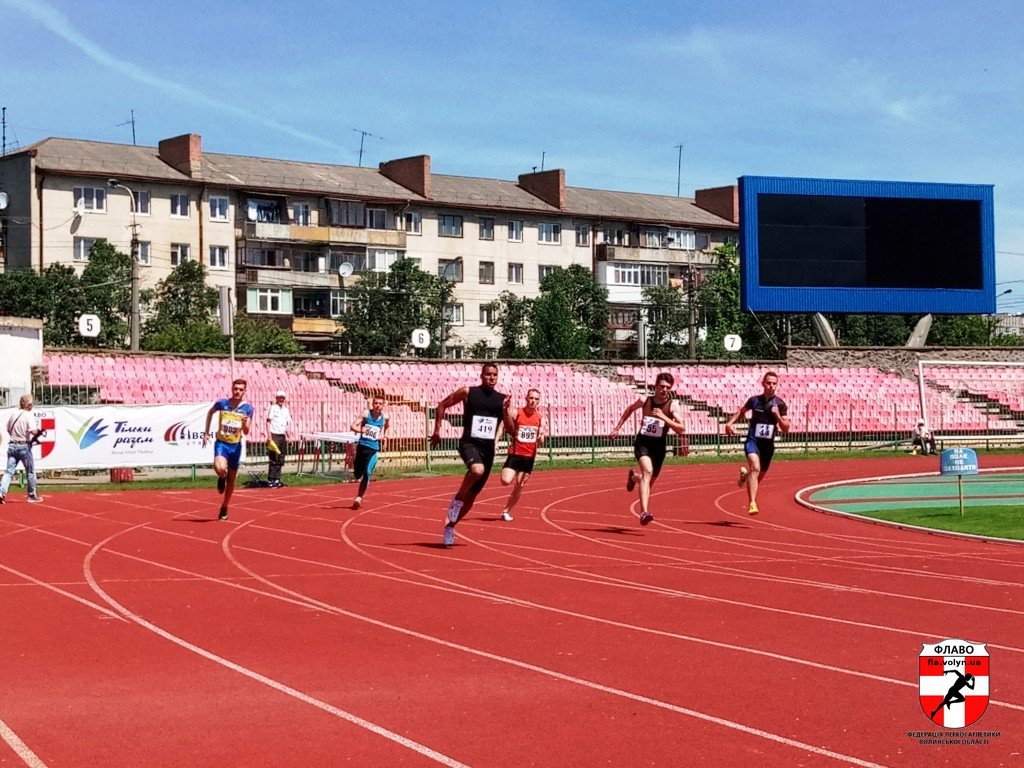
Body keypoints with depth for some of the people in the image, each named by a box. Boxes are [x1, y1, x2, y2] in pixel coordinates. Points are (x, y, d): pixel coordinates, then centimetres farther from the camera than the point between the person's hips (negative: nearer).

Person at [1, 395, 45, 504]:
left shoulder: (14, 414, 7)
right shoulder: (29, 415, -12)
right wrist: (39, 431, -3)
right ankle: (32, 496, 17)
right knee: (30, 472, 9)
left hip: (12, 445, 5)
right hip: (24, 446, -5)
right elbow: (34, 431, -24)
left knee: (9, 471, 4)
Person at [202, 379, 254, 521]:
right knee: (220, 469, -29)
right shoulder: (222, 403, -7)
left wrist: (245, 423, -27)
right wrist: (206, 432, 11)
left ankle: (224, 508, 28)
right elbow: (210, 412, 14)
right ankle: (222, 479, 9)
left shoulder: (247, 408, -5)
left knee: (231, 479, 10)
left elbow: (246, 432, -4)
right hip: (221, 443, -2)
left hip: (236, 445, 2)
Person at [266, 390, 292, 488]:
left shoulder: (286, 409, 16)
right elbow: (268, 422, -8)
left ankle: (277, 479, 12)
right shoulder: (272, 408, -3)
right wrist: (269, 437, -15)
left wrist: (288, 436, 11)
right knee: (274, 459, -8)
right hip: (274, 436, -7)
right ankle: (271, 480, -4)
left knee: (281, 460, 7)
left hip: (282, 436, 7)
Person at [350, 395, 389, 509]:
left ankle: (358, 498, -8)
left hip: (374, 449, 0)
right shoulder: (366, 414, -7)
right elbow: (353, 426, -15)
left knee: (367, 473, -15)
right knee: (357, 475, 8)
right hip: (362, 446, 0)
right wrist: (360, 430, -33)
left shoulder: (385, 417, 0)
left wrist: (384, 435, 11)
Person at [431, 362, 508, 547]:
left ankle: (450, 526, 26)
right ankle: (457, 499, -11)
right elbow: (442, 405, 7)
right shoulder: (468, 392, -2)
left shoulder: (502, 399, 6)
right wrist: (437, 430, 3)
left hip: (488, 448, 4)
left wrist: (506, 410, -12)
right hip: (469, 443, -4)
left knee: (472, 495, 8)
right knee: (477, 470, -37)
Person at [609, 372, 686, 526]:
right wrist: (617, 428, 17)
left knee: (649, 480, 16)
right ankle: (644, 512, -36)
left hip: (659, 446, 2)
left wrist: (663, 417, -29)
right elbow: (629, 409, 18)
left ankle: (634, 476, 55)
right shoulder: (645, 401, -4)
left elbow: (682, 429, -20)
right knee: (648, 471, -28)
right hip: (642, 443, -2)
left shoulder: (671, 405, -9)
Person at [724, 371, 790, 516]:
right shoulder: (755, 400, -2)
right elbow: (741, 411, 19)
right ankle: (752, 503, -34)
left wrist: (777, 416, -20)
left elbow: (785, 429, -4)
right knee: (755, 467, -29)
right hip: (753, 441, -3)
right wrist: (730, 423, 4)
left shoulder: (780, 404, -3)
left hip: (768, 444, 3)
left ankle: (745, 474, 55)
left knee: (759, 476, 18)